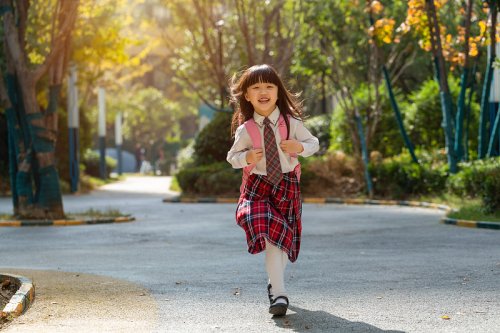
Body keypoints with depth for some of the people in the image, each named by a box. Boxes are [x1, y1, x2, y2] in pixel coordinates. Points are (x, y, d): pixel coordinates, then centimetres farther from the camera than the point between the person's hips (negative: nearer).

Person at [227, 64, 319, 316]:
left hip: (286, 184, 2)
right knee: (269, 235, -18)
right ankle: (278, 293, -16)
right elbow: (232, 156, 6)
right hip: (257, 185, -2)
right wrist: (246, 157, -17)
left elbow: (313, 143, 7)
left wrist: (300, 147, -15)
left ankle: (274, 283, 35)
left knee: (283, 237, 8)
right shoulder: (245, 130, -5)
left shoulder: (291, 123, -4)